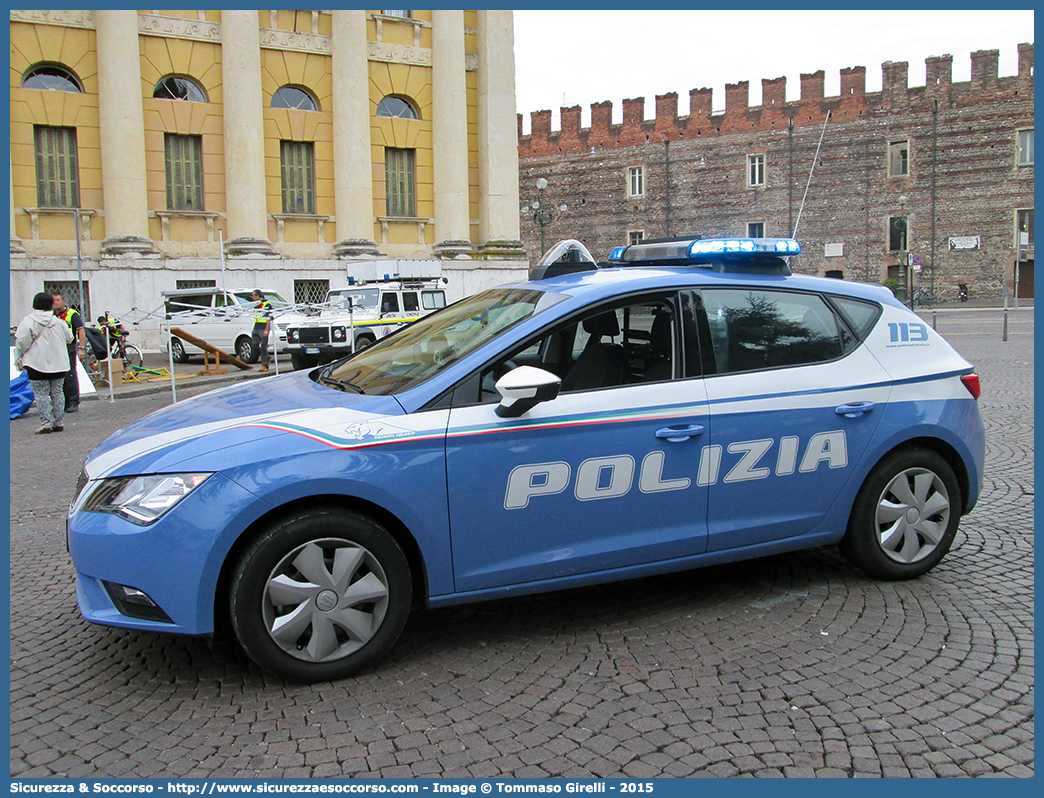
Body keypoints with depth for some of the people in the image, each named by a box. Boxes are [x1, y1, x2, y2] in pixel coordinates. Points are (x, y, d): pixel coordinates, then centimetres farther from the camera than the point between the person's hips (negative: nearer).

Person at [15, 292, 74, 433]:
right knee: (57, 393, 10)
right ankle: (59, 423, 12)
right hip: (58, 364, 4)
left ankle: (45, 424, -1)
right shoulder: (58, 322, 0)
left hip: (37, 364, -4)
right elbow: (69, 338, 13)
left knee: (41, 394, 1)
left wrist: (23, 353, 9)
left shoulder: (28, 321, -10)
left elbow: (21, 343, -12)